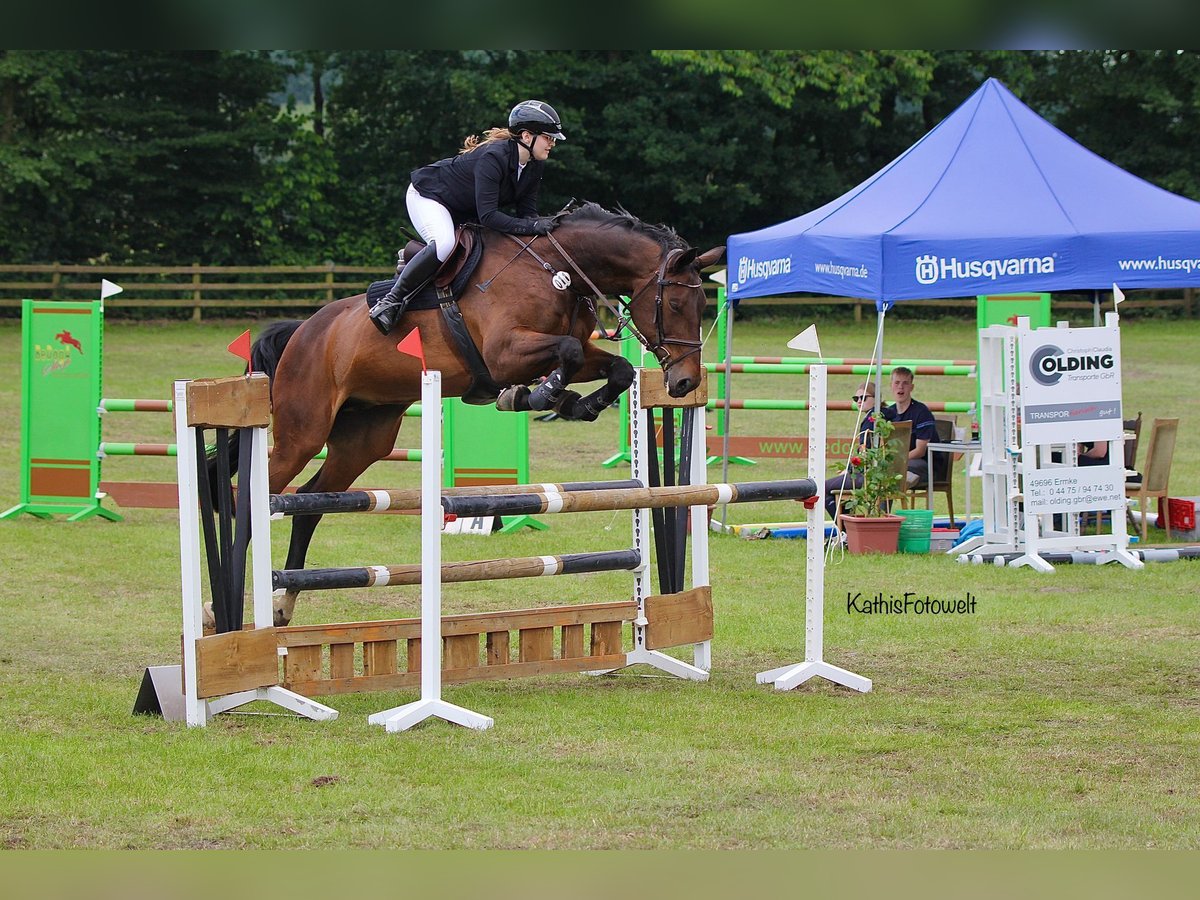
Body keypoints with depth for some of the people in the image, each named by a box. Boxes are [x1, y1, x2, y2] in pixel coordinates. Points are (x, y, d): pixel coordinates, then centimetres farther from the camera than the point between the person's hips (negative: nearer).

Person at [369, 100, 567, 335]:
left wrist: (543, 223, -28)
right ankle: (391, 301, -26)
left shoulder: (535, 166, -8)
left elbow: (526, 211, -6)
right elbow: (487, 216, -39)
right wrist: (532, 226, -46)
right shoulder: (493, 158, -34)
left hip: (463, 213, 10)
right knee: (444, 244, -35)